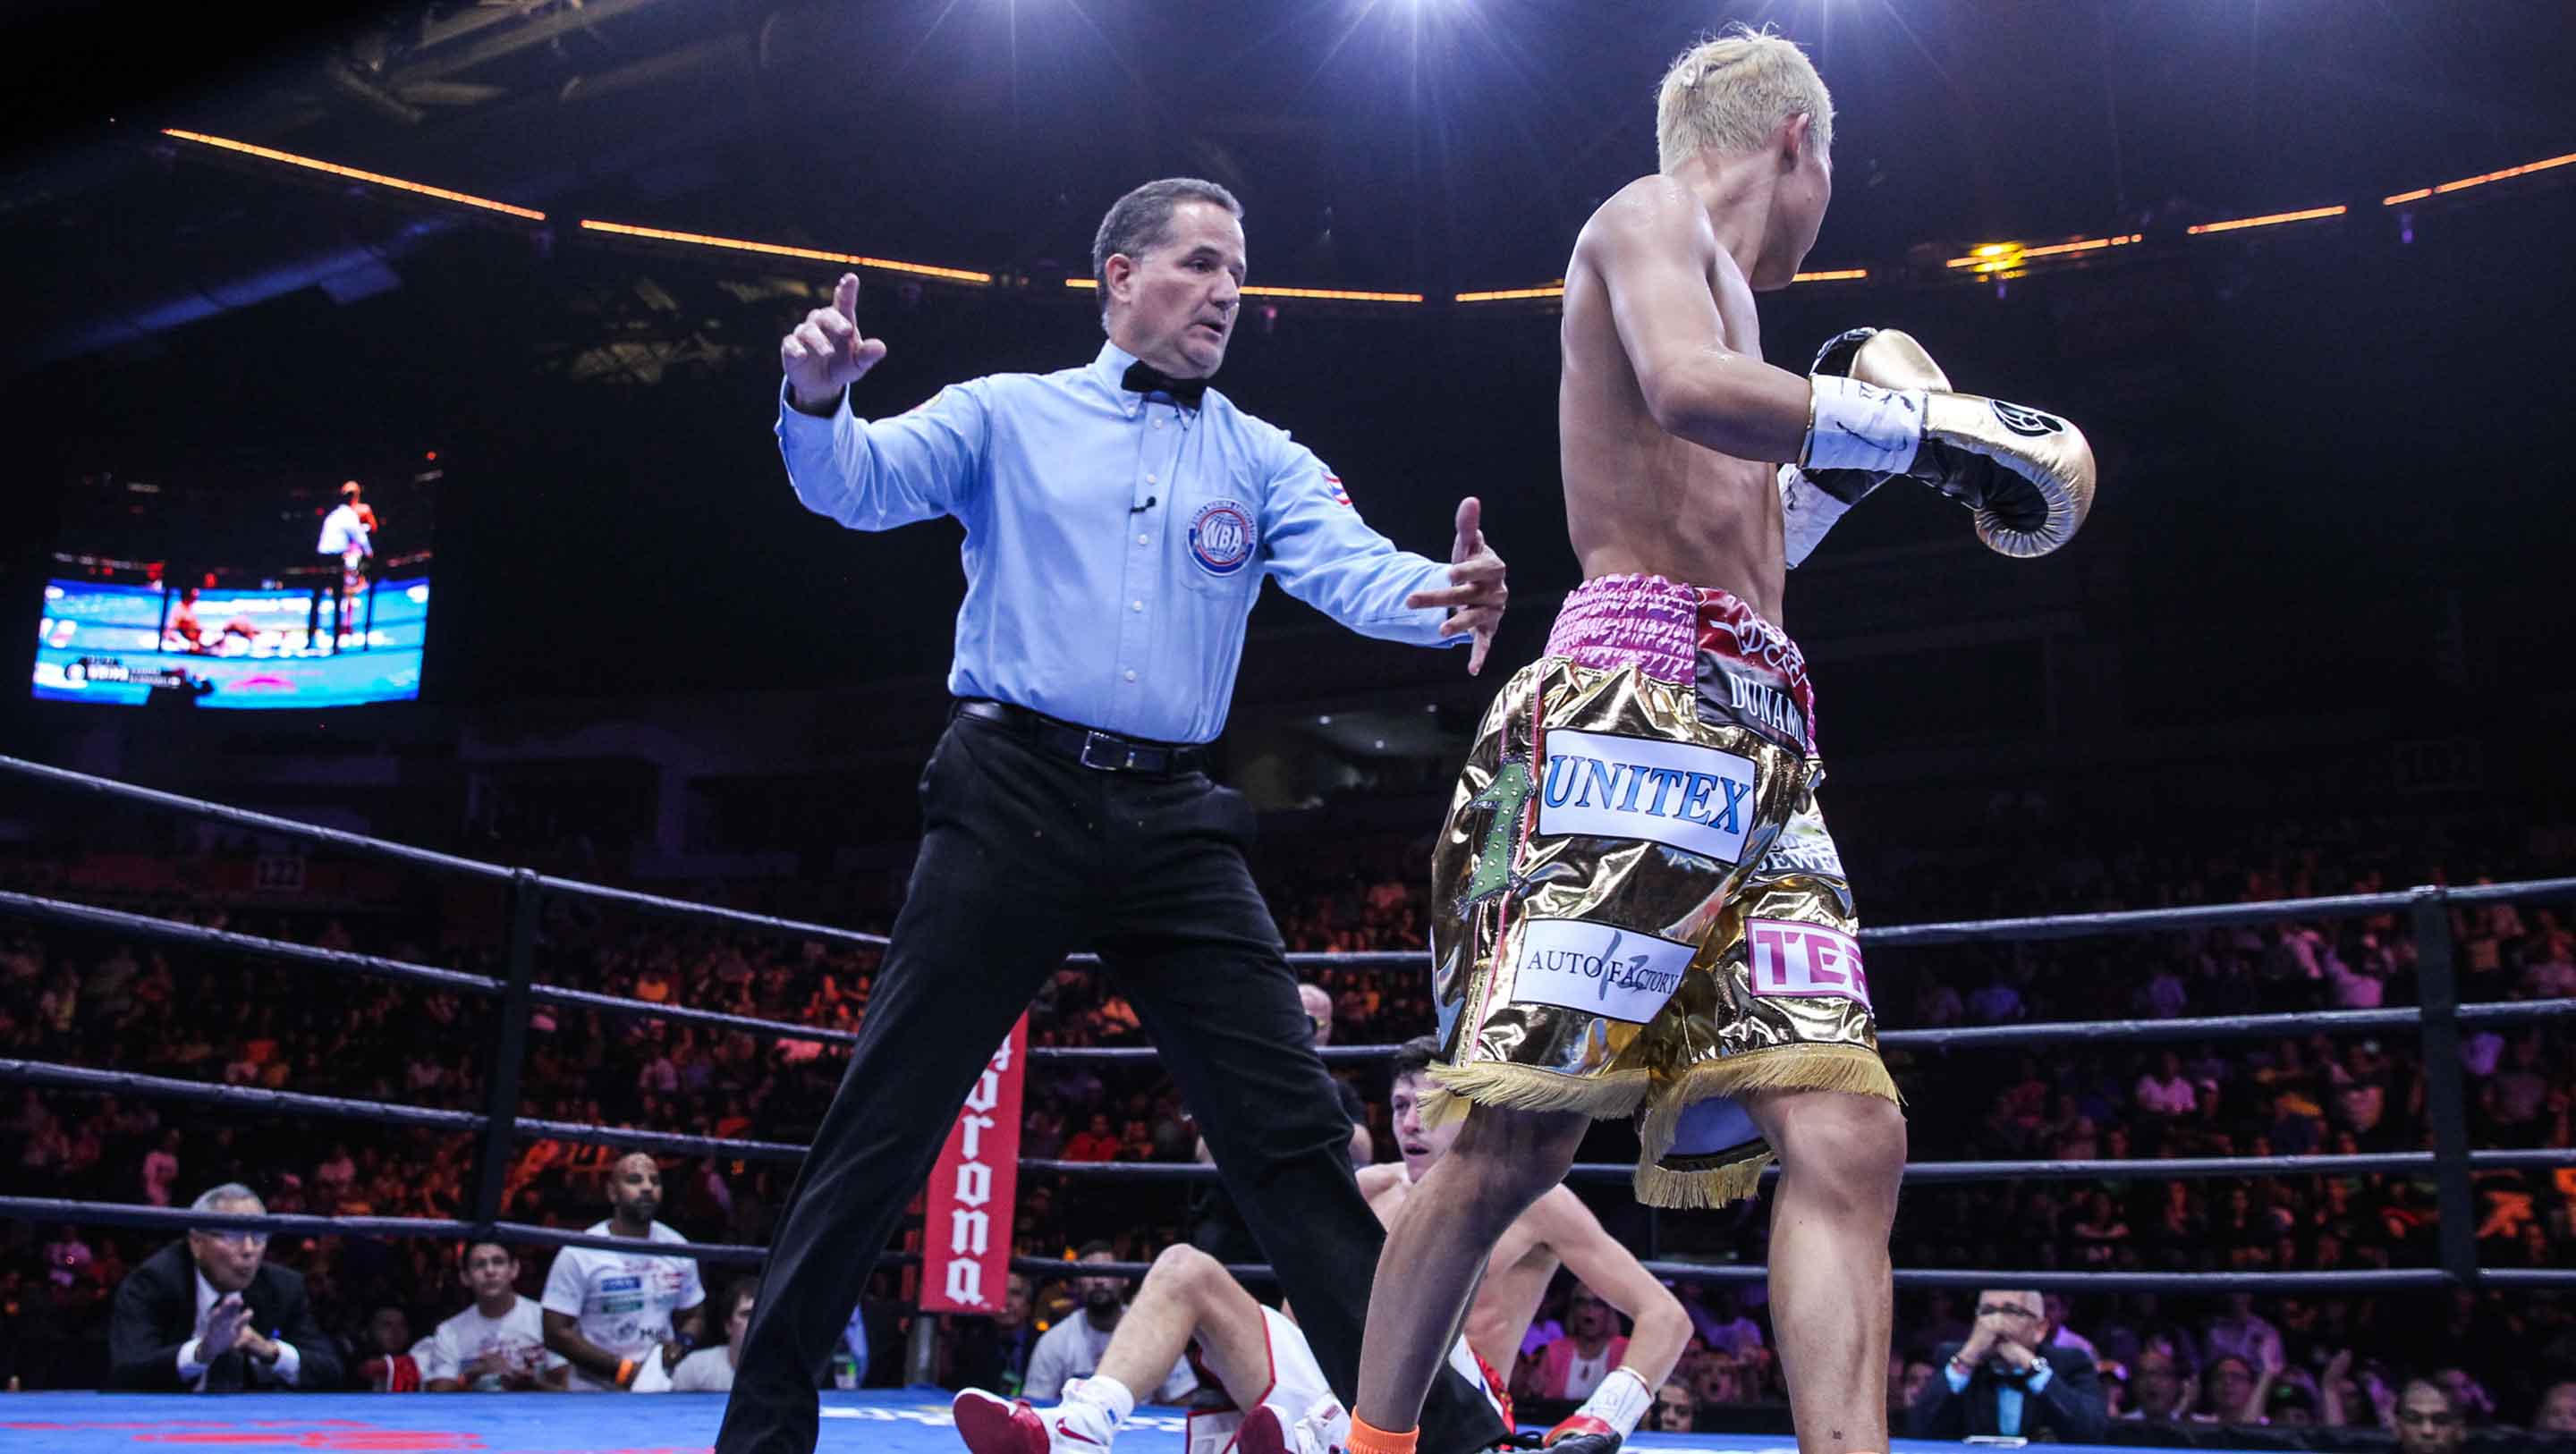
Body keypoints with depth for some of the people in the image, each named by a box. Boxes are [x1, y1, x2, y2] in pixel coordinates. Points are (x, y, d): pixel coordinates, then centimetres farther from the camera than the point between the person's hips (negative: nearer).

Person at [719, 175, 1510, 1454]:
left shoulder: (1263, 462, 14)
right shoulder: (1009, 415, 9)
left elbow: (1350, 566, -3)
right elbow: (859, 484, -3)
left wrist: (1441, 599, -27)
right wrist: (817, 399, -27)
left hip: (1173, 825, 2)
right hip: (1013, 797, -2)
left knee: (1292, 1133, -1)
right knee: (884, 1121, 0)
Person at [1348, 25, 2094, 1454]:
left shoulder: (1707, 278, 32)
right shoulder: (1647, 214, 7)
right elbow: (1688, 388, -16)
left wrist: (1845, 458, 31)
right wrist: (1925, 420, -8)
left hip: (1758, 742, 9)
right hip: (1636, 701, -9)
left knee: (1848, 1139, -7)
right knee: (1516, 1144, -11)